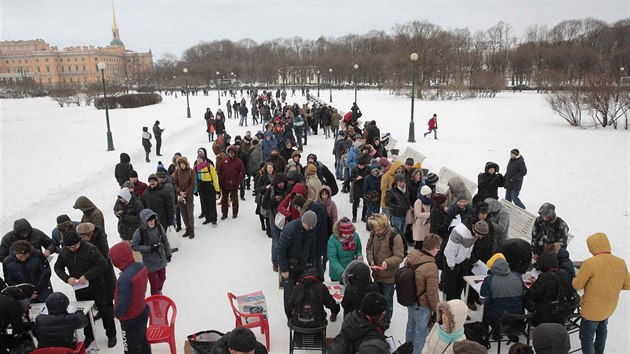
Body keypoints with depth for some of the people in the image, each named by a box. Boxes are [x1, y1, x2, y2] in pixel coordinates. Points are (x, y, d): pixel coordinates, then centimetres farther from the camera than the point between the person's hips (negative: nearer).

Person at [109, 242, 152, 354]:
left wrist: (117, 312, -5)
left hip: (131, 320, -7)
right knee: (143, 342, 27)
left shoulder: (125, 278, -36)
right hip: (143, 311, 7)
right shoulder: (141, 266, -10)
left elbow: (123, 304, -26)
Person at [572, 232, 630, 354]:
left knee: (586, 337, 8)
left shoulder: (590, 263, -28)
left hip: (592, 310, -7)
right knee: (601, 331, 30)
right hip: (609, 307, 7)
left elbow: (576, 285, -18)